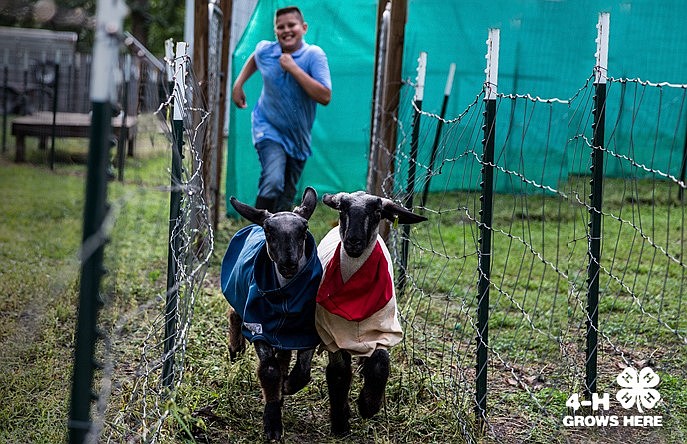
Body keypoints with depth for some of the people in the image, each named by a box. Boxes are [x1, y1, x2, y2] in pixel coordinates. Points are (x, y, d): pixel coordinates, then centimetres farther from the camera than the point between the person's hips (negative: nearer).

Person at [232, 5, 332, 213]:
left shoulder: (314, 55, -16)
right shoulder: (265, 50, -7)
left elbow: (325, 97, -29)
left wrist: (293, 68, -29)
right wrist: (238, 84, 11)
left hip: (298, 135, 1)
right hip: (268, 128, -1)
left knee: (287, 194, 12)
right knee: (273, 181, -25)